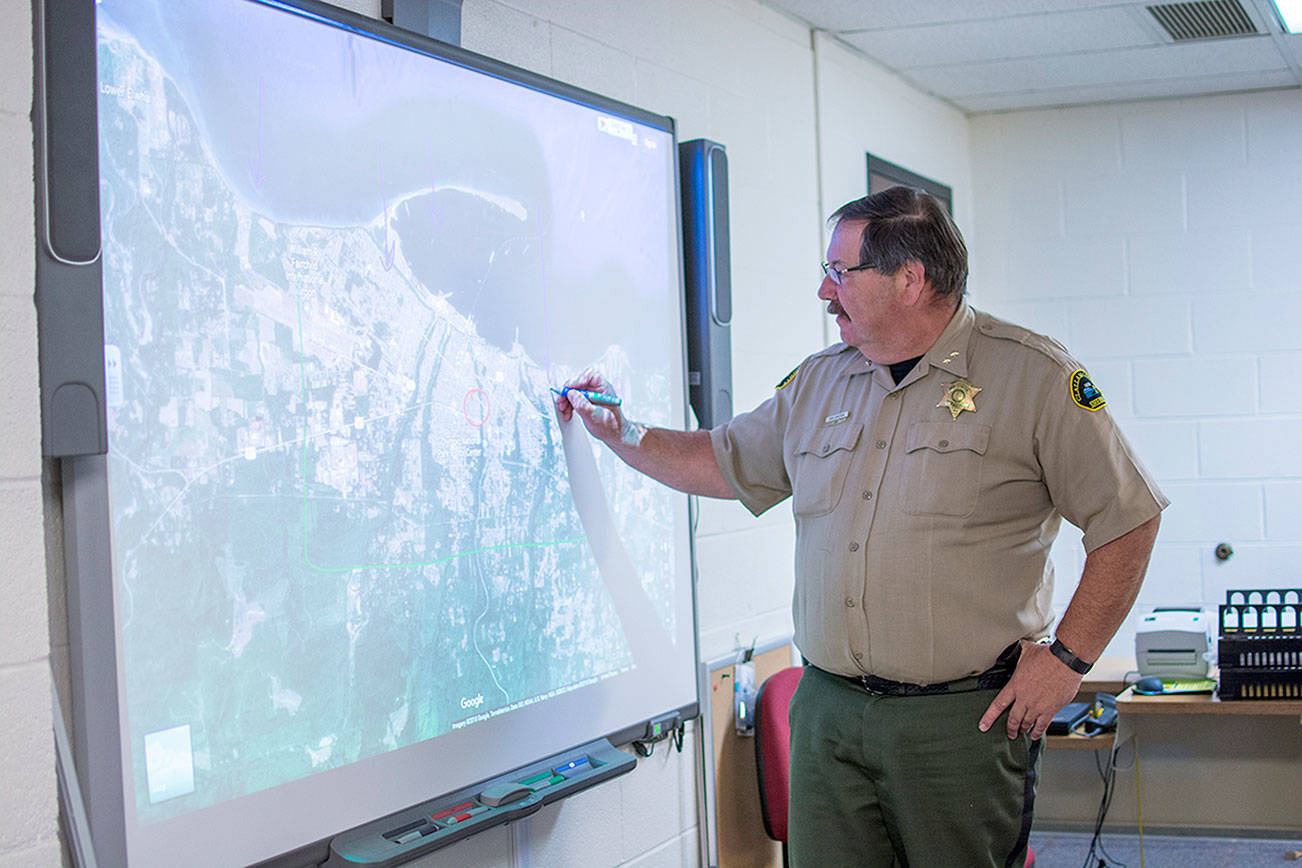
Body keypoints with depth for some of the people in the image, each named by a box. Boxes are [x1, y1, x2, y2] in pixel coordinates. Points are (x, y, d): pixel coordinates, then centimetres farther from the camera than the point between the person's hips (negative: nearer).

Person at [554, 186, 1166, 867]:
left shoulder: (1032, 375, -5)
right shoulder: (818, 382, 13)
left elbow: (1126, 518, -5)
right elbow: (723, 463, 27)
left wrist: (1067, 657, -8)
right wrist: (618, 432, 21)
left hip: (965, 717, -5)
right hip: (827, 712, 5)